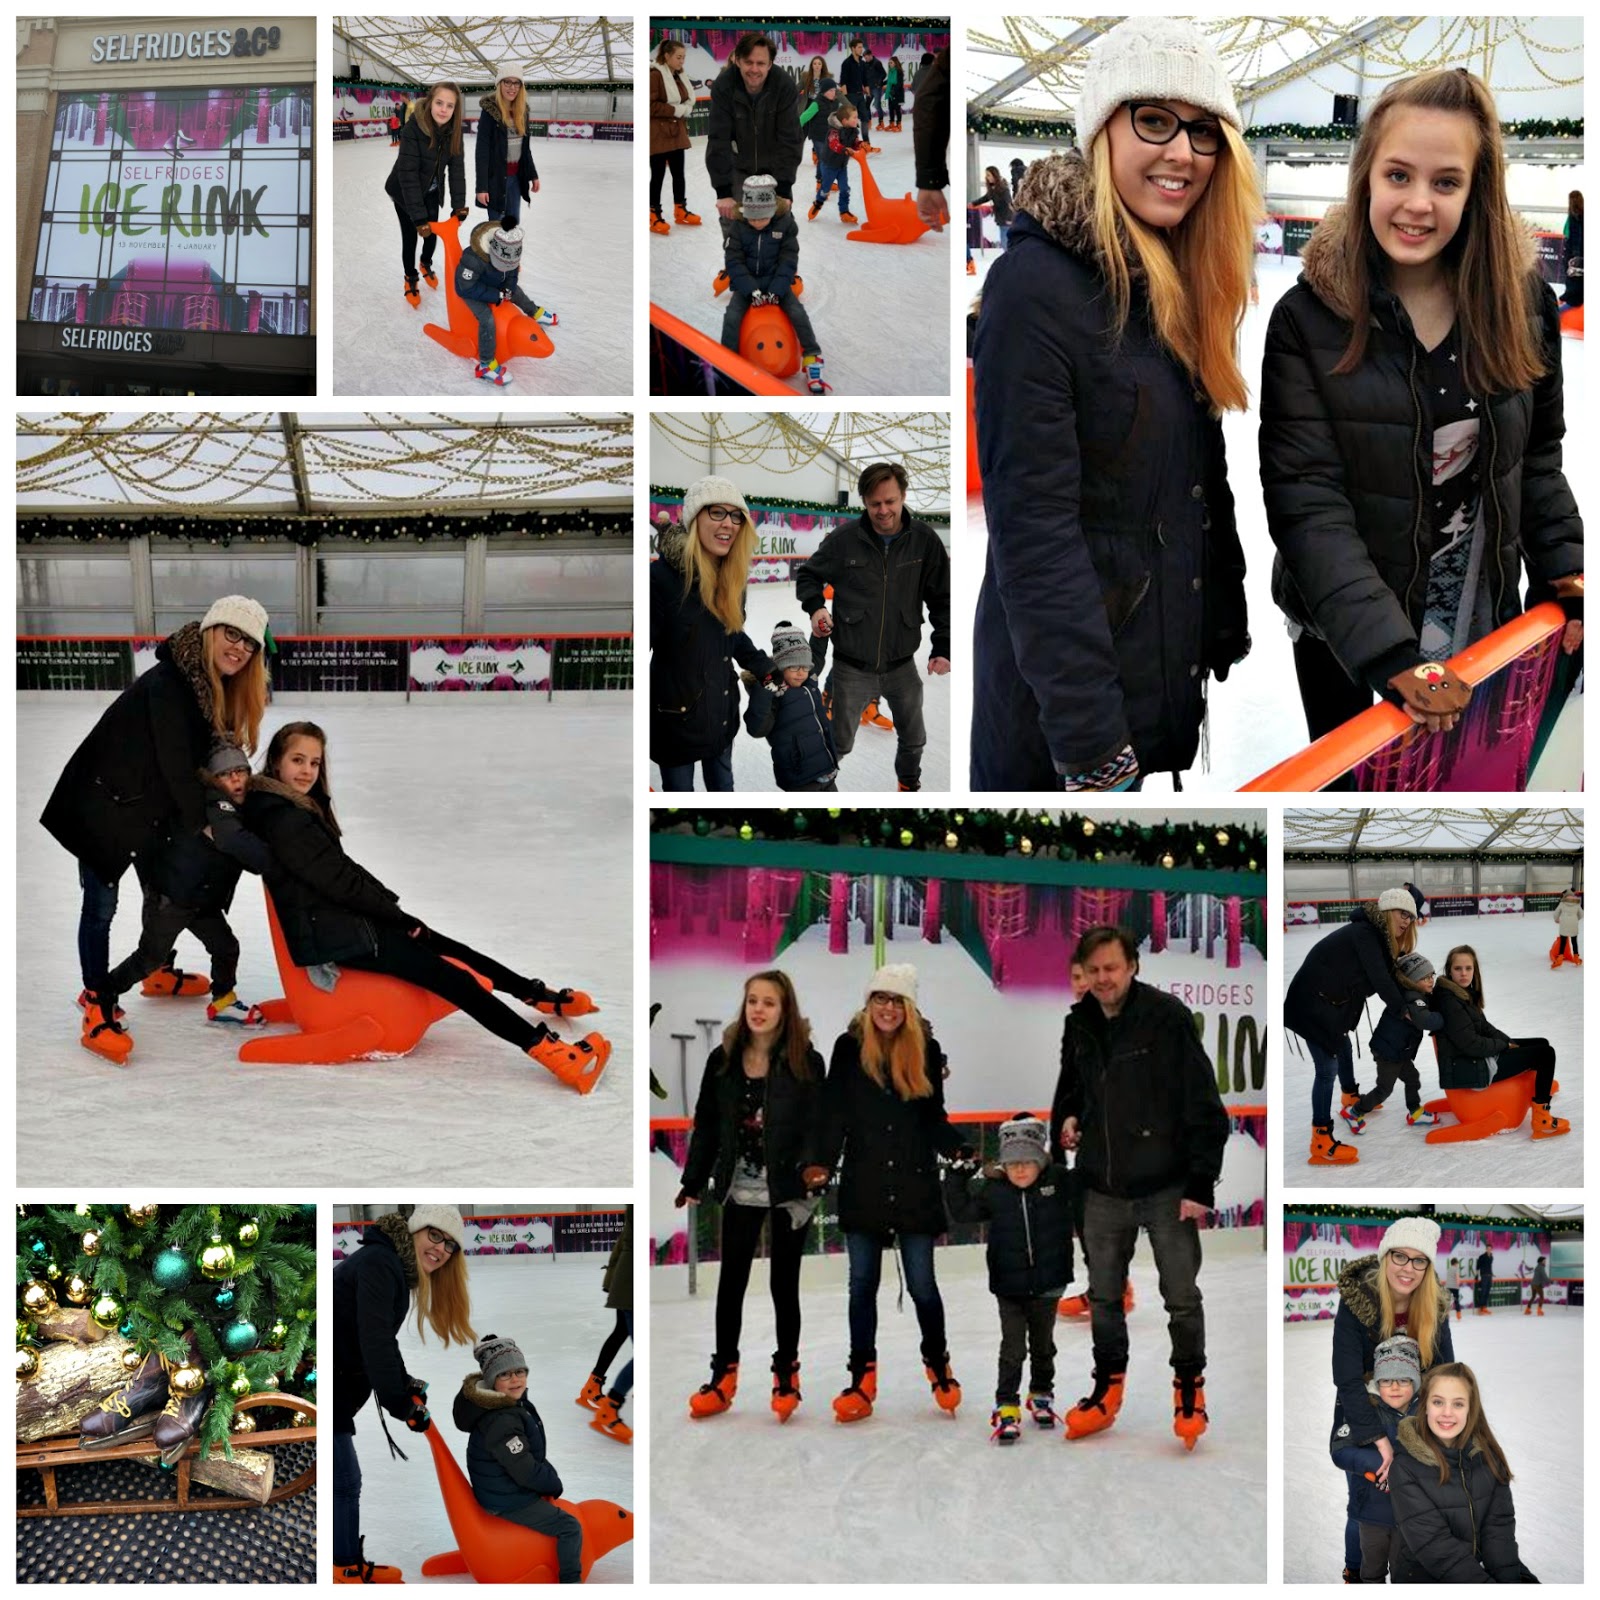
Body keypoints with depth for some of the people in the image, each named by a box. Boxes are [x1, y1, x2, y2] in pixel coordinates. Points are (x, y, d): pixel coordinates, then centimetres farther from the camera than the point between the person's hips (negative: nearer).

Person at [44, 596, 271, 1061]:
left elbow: (208, 756, 4)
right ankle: (97, 1009, 1)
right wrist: (200, 823, -18)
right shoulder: (168, 685, -28)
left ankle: (160, 973, 43)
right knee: (101, 906, -6)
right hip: (103, 805, -10)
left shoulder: (219, 690, 0)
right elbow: (175, 761, -27)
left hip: (152, 806, 10)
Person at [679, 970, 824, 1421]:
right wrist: (694, 1180, 3)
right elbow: (707, 1124, 5)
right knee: (730, 1282, 7)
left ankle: (786, 1375, 22)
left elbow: (817, 1126, -11)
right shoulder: (723, 1059, 1)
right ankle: (723, 1376, 18)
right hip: (740, 1188, 3)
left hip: (789, 1190, -3)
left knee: (783, 1283, 8)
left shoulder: (805, 1062, -9)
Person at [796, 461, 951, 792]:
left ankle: (909, 781, 50)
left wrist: (942, 648, -6)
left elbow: (942, 599, 0)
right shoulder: (844, 538, -13)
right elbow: (807, 575, 3)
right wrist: (815, 606, -15)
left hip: (902, 665, 3)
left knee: (913, 739, 23)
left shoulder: (924, 540, -9)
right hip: (852, 666, -2)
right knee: (839, 744, 8)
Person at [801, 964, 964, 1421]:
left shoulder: (926, 1050, 1)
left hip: (915, 1186, 0)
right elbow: (833, 1113, -1)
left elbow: (934, 1119, 4)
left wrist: (960, 1149, -13)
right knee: (862, 1285, 5)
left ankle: (938, 1367, 22)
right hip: (863, 1186, 0)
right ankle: (862, 1379, 14)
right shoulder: (849, 1048, -1)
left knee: (922, 1285, 2)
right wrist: (822, 1162, -14)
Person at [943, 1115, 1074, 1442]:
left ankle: (1041, 1395, 37)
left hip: (1047, 1284, 1)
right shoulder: (993, 1190, -7)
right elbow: (961, 1212, 2)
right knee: (1013, 1347, -3)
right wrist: (956, 1176, -6)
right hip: (1009, 1285, -1)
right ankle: (1006, 1407, 5)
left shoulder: (1060, 1181, -10)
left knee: (1043, 1344, 18)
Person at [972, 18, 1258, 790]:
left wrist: (1232, 645, 6)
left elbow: (1203, 492, 13)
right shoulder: (1035, 284, -17)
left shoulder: (1181, 287, 8)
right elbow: (1032, 528, -22)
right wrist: (1092, 752, -24)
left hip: (1173, 690, 8)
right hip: (1066, 711, -8)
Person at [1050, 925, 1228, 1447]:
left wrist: (1200, 1184, -15)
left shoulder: (1168, 1017, -13)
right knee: (1103, 1296, 14)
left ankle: (1189, 1387, 23)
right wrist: (1067, 1118, 1)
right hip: (1102, 1190, 5)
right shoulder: (1079, 1024, 4)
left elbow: (1204, 1105, -13)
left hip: (1166, 1188, -5)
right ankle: (1108, 1388, 29)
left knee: (1182, 1297, 5)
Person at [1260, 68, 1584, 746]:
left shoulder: (1522, 301, -5)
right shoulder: (1306, 320, -16)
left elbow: (1536, 458, 8)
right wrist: (1389, 654, -29)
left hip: (1489, 630, 3)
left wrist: (1564, 572, -5)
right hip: (1347, 642, -3)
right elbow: (1307, 505, -20)